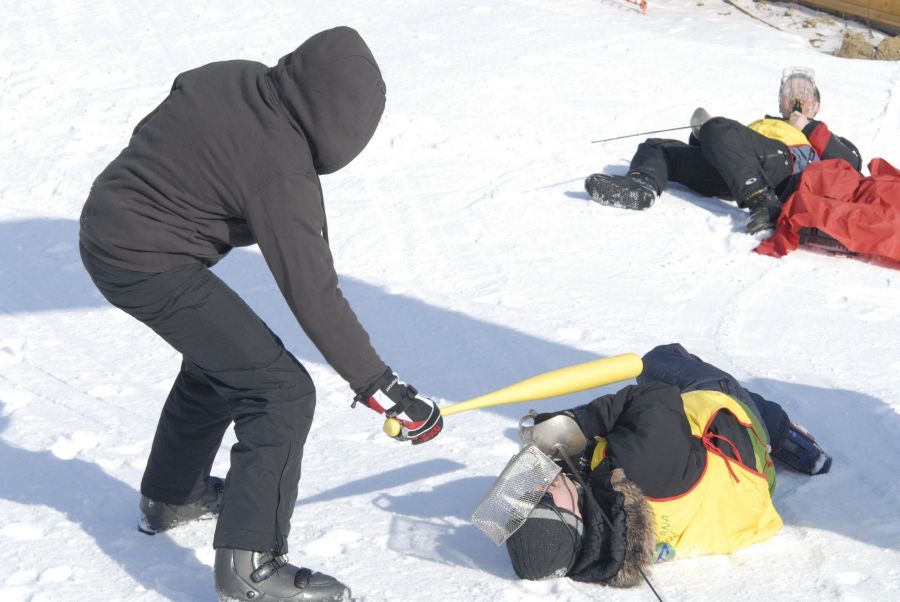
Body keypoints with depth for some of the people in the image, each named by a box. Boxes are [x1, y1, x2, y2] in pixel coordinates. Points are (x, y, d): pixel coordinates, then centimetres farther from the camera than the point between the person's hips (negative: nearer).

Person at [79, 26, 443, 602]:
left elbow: (157, 135, 14)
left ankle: (171, 495, 47)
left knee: (219, 358, 29)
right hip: (150, 266, -10)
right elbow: (313, 294, -23)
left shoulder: (232, 78, -3)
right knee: (283, 392, -9)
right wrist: (380, 387, -18)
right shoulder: (282, 167, -25)